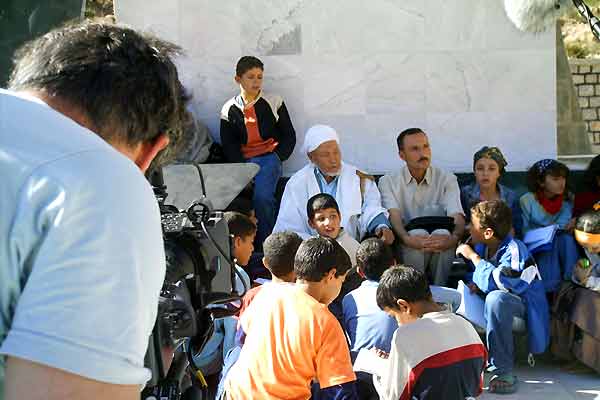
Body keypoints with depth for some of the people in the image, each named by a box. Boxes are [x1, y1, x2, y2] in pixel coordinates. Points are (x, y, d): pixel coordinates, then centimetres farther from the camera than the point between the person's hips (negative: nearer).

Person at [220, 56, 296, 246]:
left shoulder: (273, 102, 9)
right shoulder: (229, 109, 11)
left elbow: (289, 136, 9)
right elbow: (228, 146, 5)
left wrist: (276, 158, -5)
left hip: (270, 157, -1)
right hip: (244, 161, 1)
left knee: (262, 196, -29)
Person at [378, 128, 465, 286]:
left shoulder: (447, 179, 6)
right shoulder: (388, 182, 4)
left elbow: (457, 216, -10)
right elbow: (393, 215, -14)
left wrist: (454, 237, -36)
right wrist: (407, 239, -38)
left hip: (439, 246, 1)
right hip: (407, 248, -1)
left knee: (443, 233, -31)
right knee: (417, 234, -32)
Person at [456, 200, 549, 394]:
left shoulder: (514, 250, -23)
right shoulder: (482, 247, 1)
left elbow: (496, 282, -37)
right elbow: (479, 281, 17)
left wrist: (474, 257, -24)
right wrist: (476, 285, -7)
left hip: (524, 305, -8)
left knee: (496, 298, -39)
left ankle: (503, 371, -33)